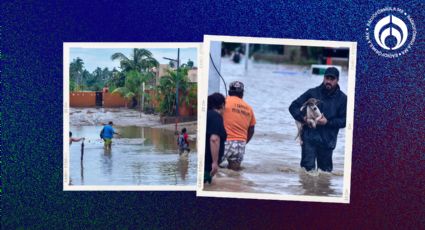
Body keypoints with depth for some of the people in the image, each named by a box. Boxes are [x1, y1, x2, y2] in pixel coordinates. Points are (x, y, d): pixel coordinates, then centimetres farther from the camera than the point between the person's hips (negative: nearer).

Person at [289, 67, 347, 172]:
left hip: (328, 141, 1)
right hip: (309, 137, -1)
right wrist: (303, 118, -13)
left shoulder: (342, 98, 4)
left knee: (326, 169, 11)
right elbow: (293, 107, 4)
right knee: (308, 167, -9)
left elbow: (344, 120, 1)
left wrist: (327, 122, -14)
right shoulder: (312, 93, 2)